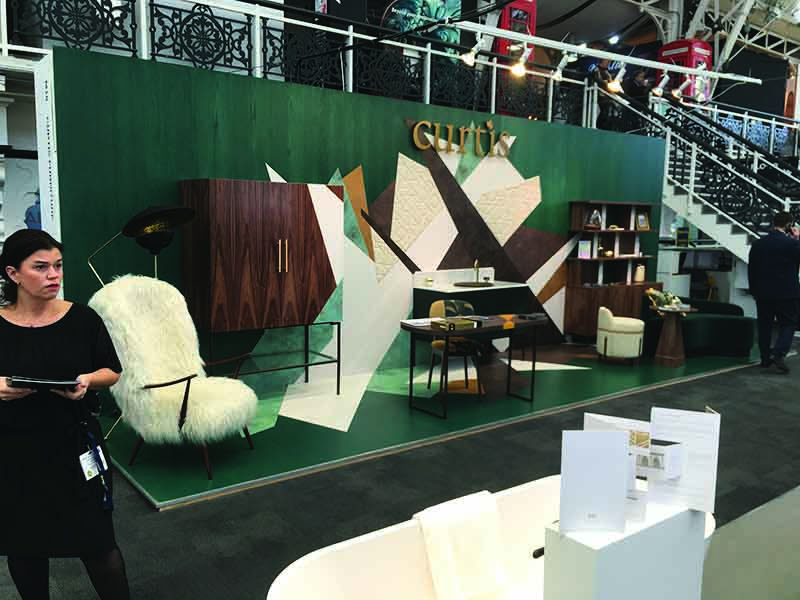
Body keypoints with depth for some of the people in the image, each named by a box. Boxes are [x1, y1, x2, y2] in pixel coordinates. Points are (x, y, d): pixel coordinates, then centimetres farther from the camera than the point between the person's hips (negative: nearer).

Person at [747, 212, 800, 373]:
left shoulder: (757, 244, 2)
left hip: (762, 293, 4)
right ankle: (778, 353, -13)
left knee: (764, 325, 12)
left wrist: (754, 290, 16)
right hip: (786, 293, -4)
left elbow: (751, 269, 7)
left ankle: (765, 358, 17)